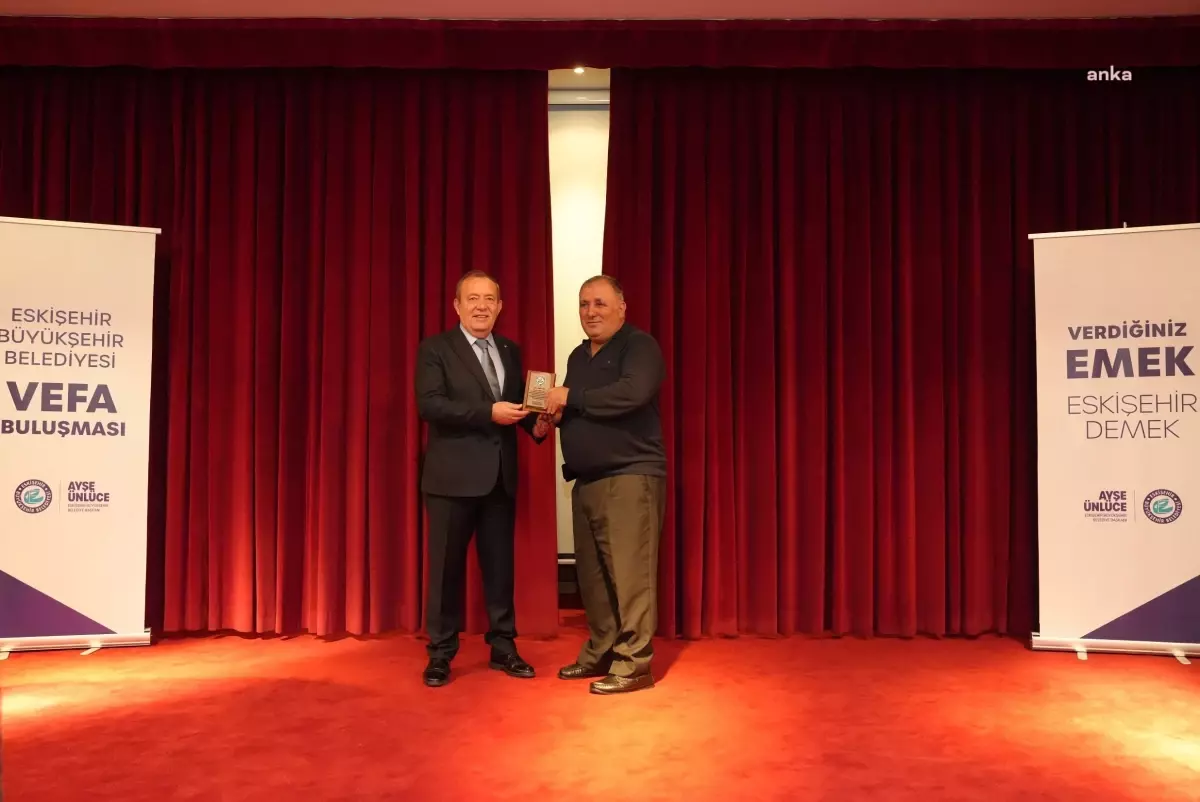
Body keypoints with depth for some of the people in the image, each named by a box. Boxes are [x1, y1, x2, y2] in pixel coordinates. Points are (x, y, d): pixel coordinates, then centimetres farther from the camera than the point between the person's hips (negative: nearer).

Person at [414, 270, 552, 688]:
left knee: (501, 564, 12)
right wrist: (488, 413, -23)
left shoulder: (511, 351, 14)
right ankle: (440, 653, 17)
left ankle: (503, 647, 25)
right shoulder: (435, 349, -4)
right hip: (453, 475, -5)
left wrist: (535, 424, -6)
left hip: (500, 475, 5)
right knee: (447, 565, 4)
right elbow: (429, 405, -16)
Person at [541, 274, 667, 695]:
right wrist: (557, 414, 4)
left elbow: (633, 392, -24)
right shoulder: (578, 356, 19)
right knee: (592, 574, 9)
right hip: (586, 481, 8)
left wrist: (570, 398, -17)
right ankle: (600, 653, 20)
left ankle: (633, 664, -1)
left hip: (631, 476, -8)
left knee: (629, 573, -8)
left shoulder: (638, 345, -5)